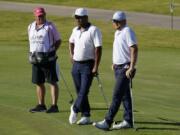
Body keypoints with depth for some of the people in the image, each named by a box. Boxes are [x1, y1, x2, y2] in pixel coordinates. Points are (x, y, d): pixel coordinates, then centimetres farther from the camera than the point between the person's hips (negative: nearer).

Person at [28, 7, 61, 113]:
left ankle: (54, 106, -5)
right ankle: (41, 105, 21)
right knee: (39, 83, 11)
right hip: (35, 59, 6)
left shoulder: (50, 26, -4)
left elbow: (58, 40, -1)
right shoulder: (31, 27, 12)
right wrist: (32, 54, 8)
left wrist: (53, 51, -13)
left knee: (52, 82, -4)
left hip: (48, 58, -6)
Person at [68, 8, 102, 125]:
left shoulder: (93, 30, -11)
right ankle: (86, 116, 11)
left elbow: (98, 49, -15)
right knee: (80, 92, 7)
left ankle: (75, 109, 3)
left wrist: (96, 67, -19)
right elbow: (71, 42, 31)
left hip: (88, 65, -7)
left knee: (84, 91, -12)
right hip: (76, 64, 7)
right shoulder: (75, 30, 10)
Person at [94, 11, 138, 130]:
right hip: (118, 67, 10)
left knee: (117, 96, -10)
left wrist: (132, 68, -26)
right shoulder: (117, 32, 14)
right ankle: (128, 121, 16)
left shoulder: (127, 32, -15)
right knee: (125, 95, 12)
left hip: (125, 68, -10)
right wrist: (114, 63, 20)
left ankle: (107, 122, -11)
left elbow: (134, 50, -21)